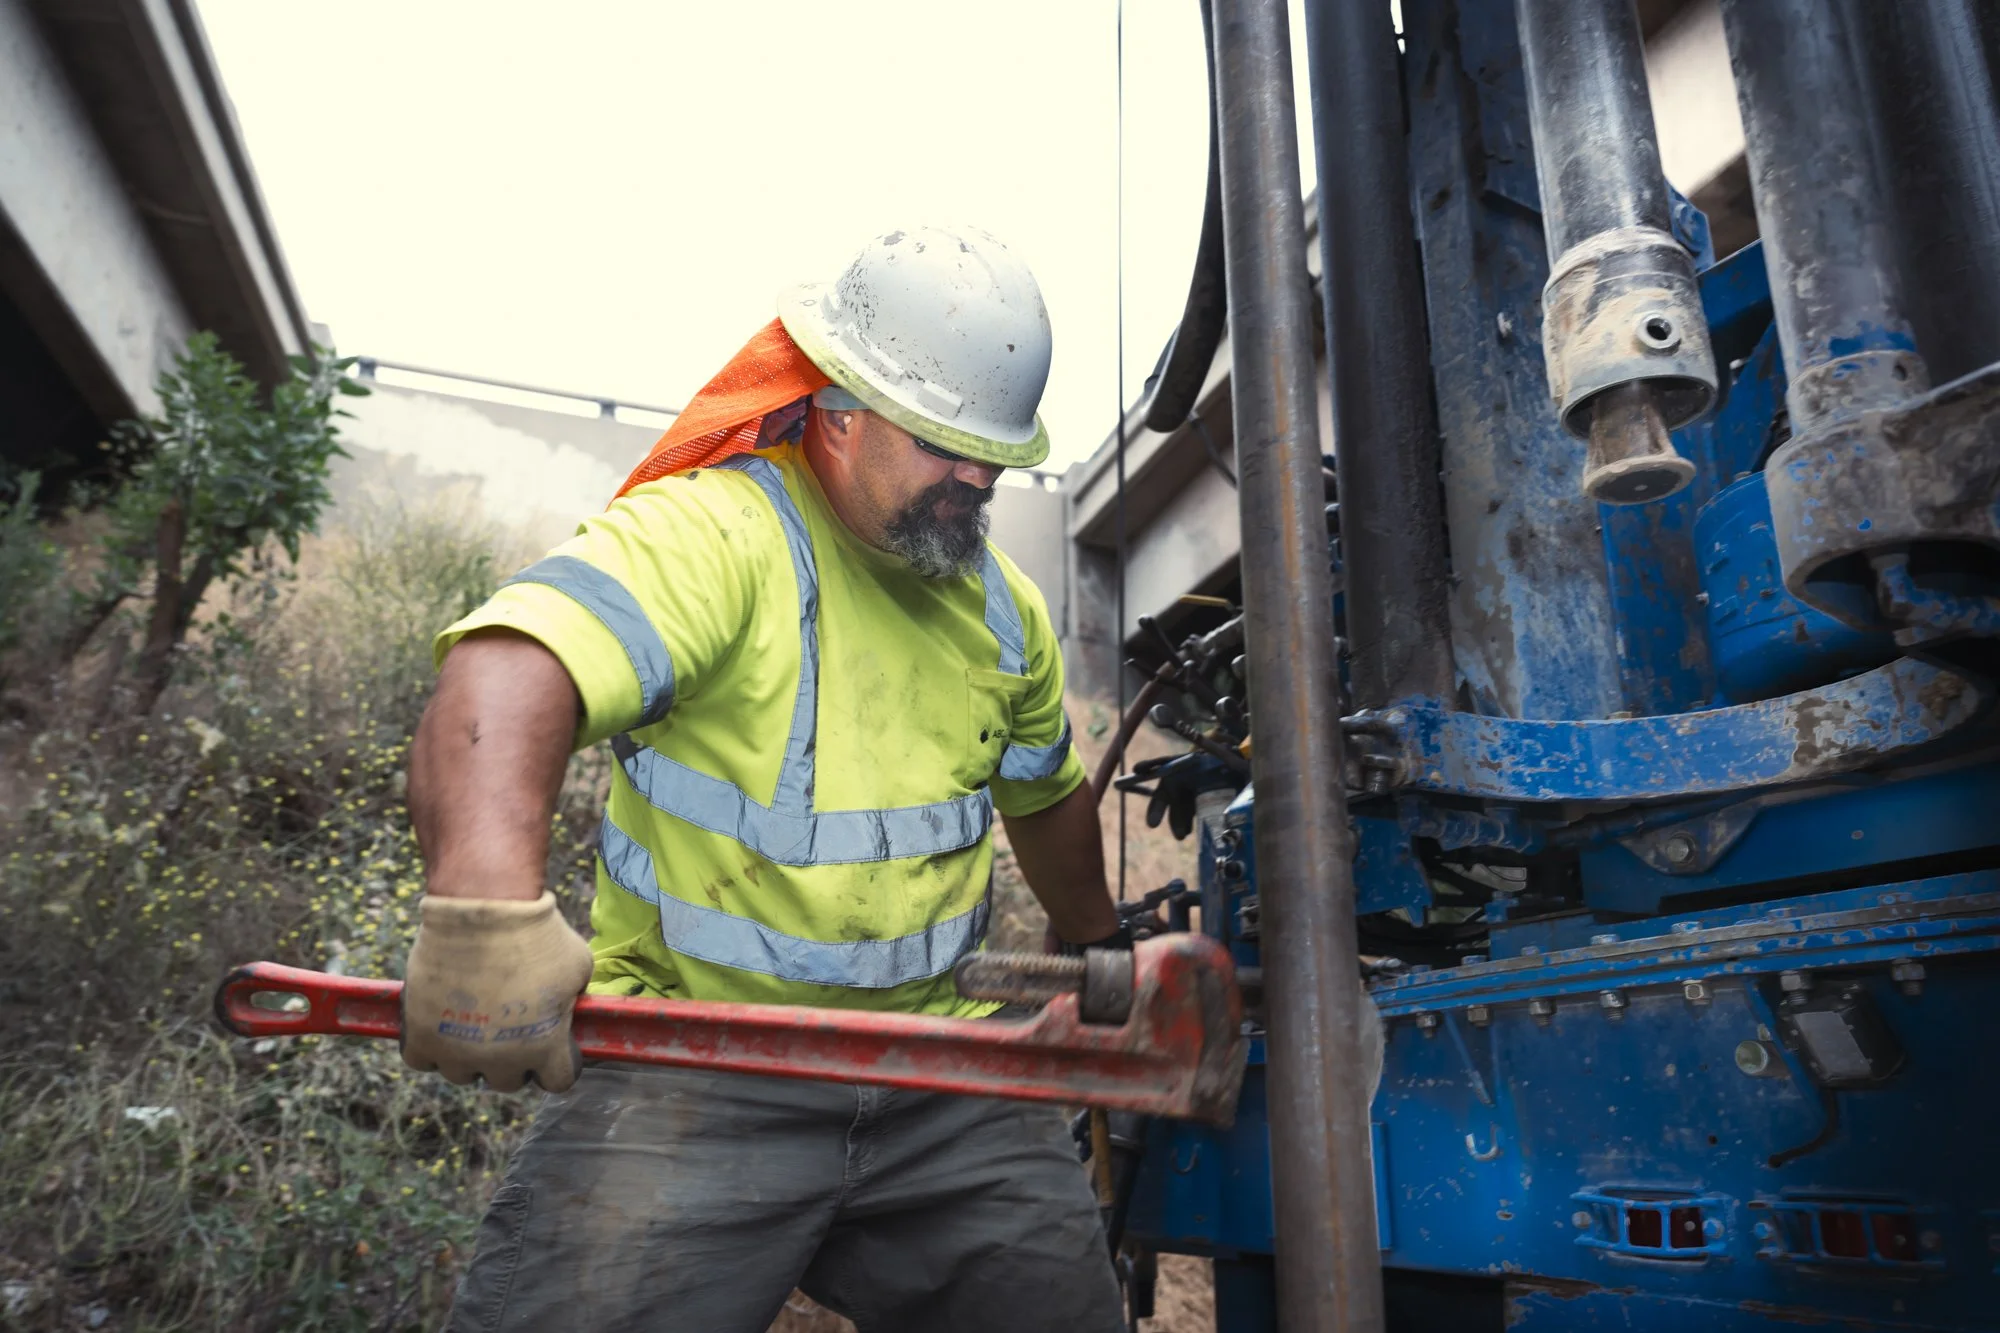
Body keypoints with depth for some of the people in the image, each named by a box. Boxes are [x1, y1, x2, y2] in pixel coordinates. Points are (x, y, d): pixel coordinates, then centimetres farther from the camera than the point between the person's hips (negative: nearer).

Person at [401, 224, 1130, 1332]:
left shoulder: (1003, 606, 10)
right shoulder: (709, 534, -14)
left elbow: (1046, 791, 26)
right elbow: (512, 670, -32)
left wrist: (1099, 943, 38)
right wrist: (486, 909, -48)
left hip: (936, 1064, 6)